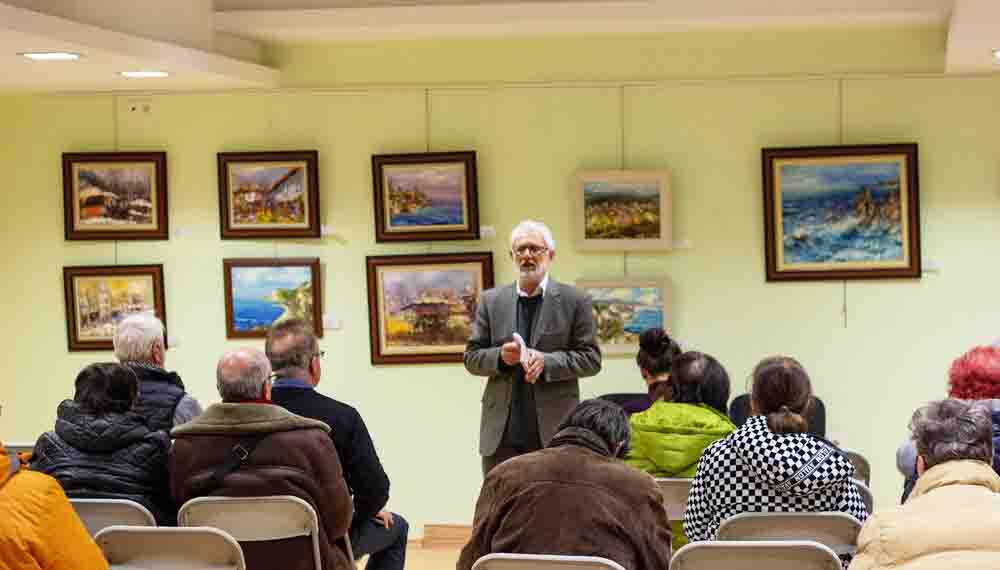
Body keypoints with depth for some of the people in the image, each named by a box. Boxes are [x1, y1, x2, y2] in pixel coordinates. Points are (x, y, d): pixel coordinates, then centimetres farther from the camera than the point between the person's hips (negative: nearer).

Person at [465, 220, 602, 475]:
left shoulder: (574, 301, 3)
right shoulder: (491, 301, 10)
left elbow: (591, 359, -1)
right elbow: (471, 358, 11)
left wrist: (546, 361, -16)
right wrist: (500, 357, -10)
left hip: (554, 432, -2)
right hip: (501, 434, 2)